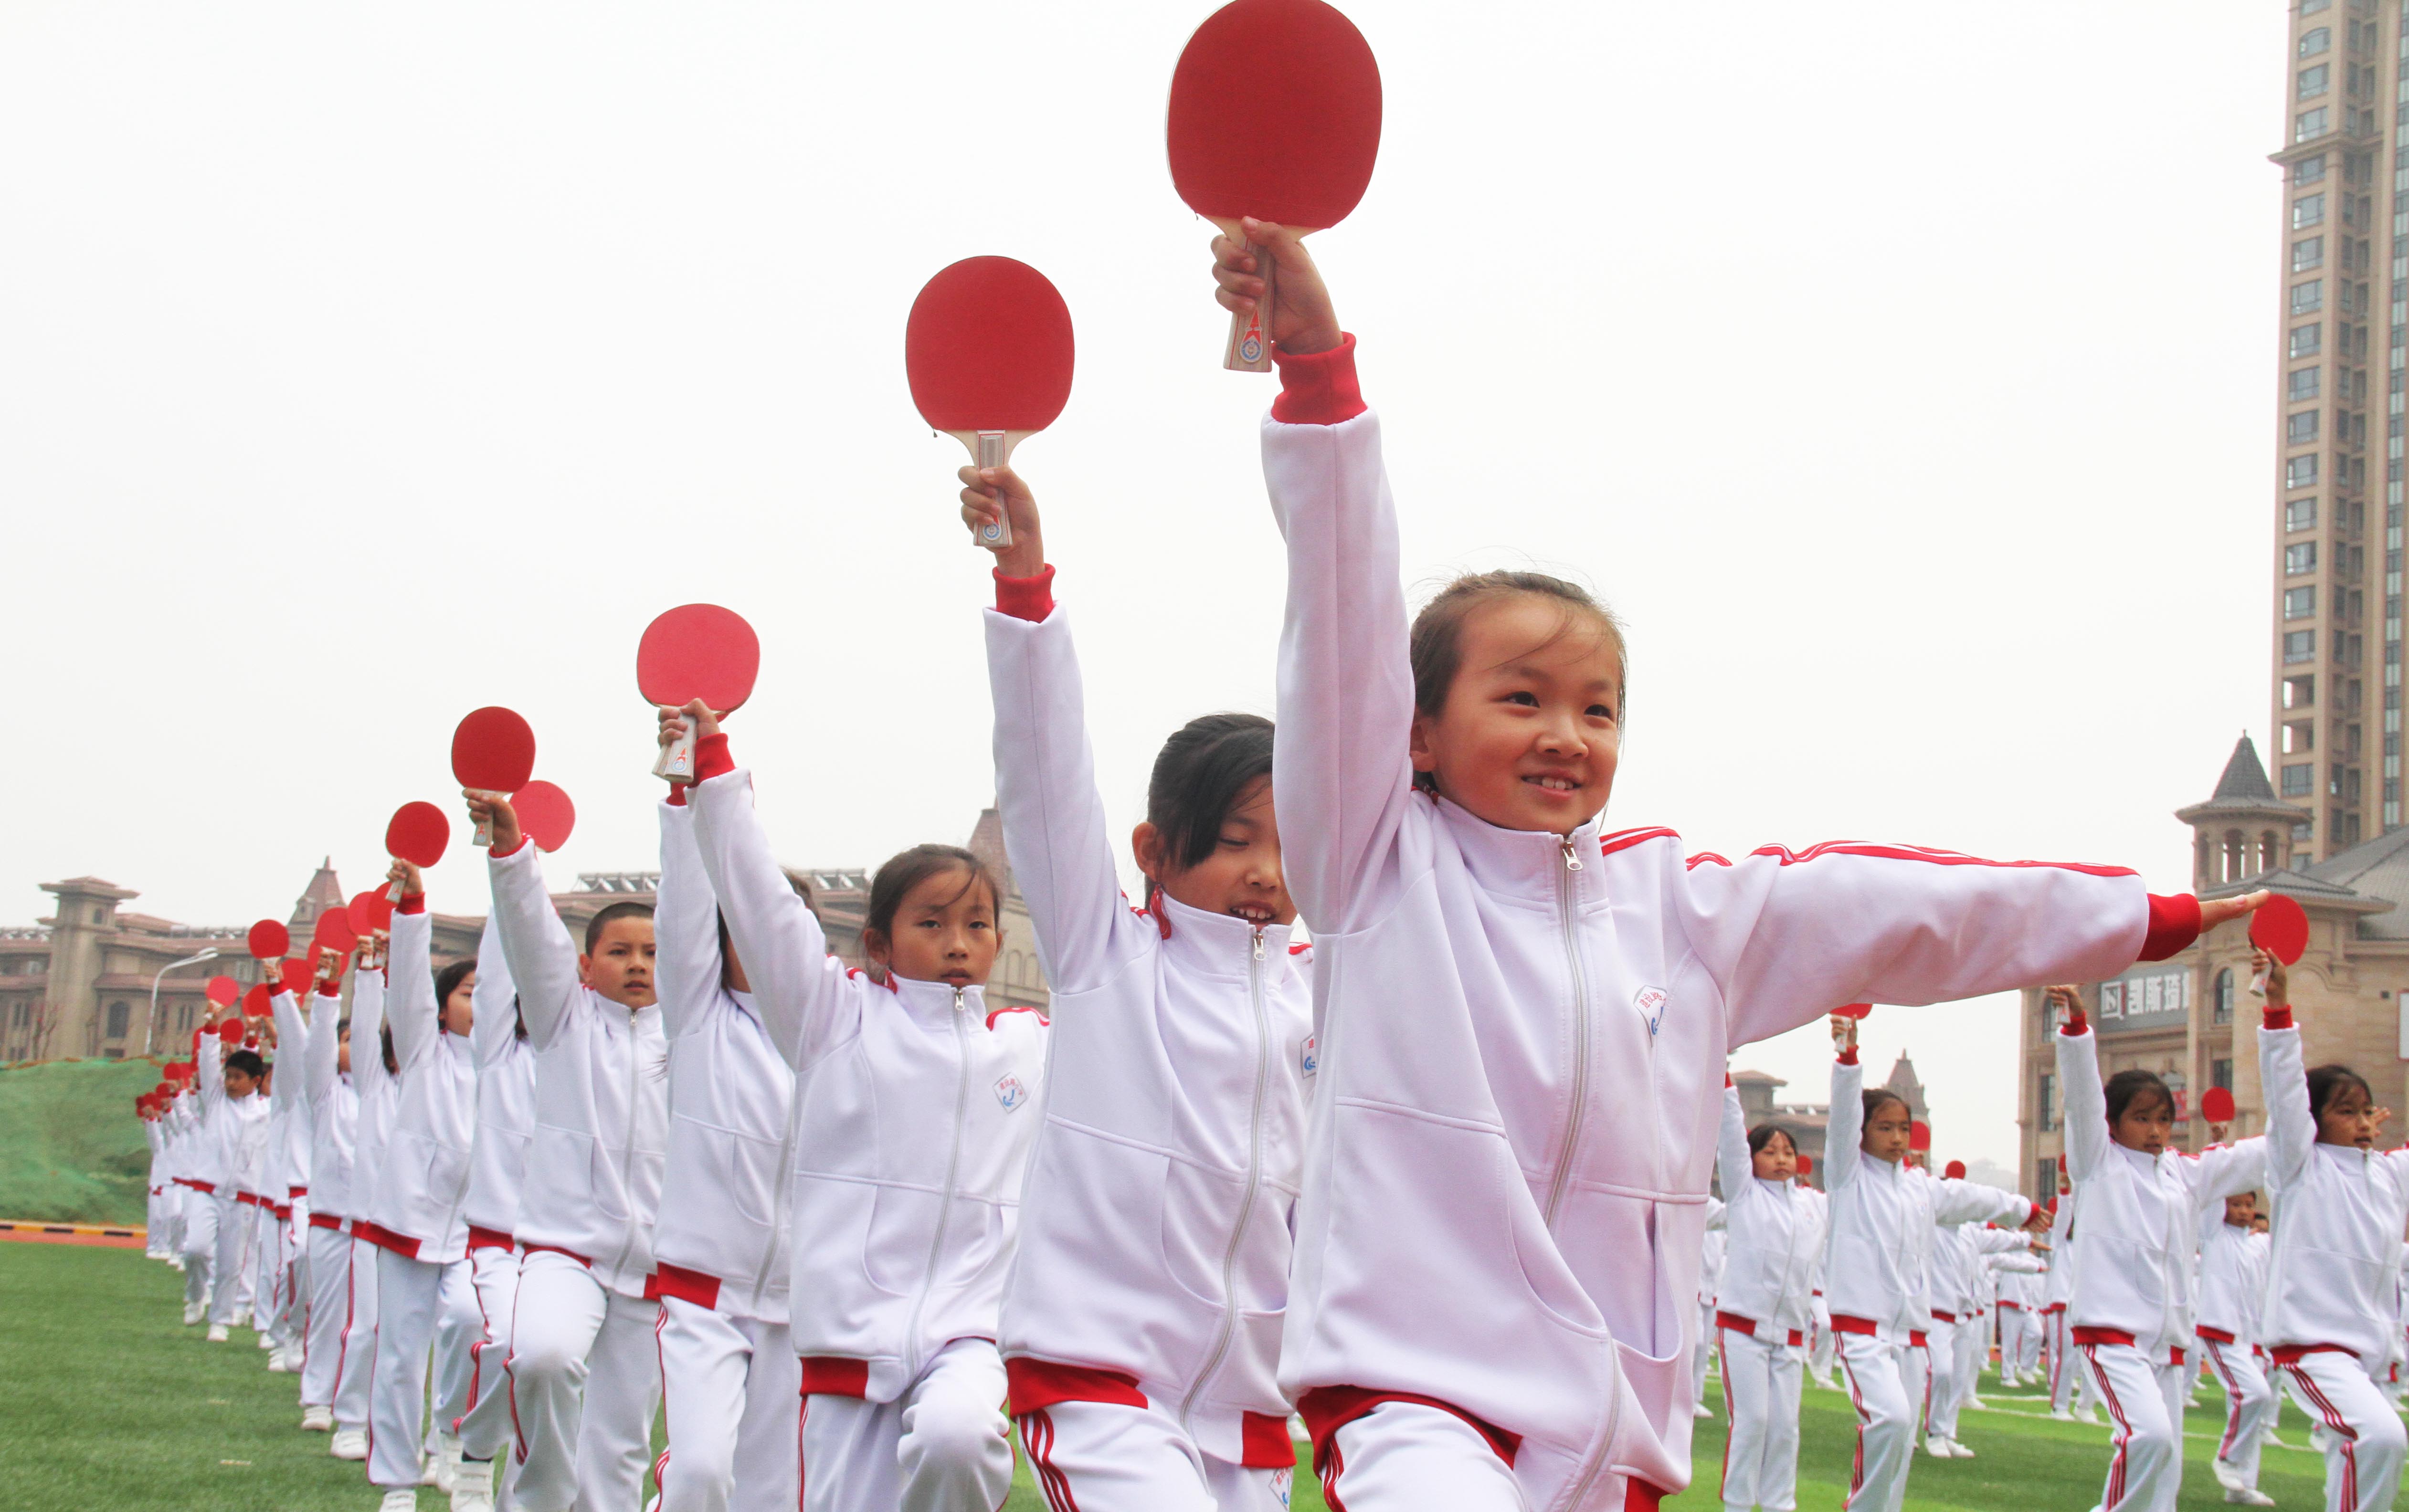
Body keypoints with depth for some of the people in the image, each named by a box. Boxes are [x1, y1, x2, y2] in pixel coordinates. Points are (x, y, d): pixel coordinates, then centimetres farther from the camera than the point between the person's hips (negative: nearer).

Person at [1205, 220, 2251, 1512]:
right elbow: (1343, 615, -6)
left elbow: (1882, 904, 21)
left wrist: (2152, 915, 27)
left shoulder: (1680, 909, 17)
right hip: (1418, 1403, -6)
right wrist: (1315, 365, -16)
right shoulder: (1381, 862, 4)